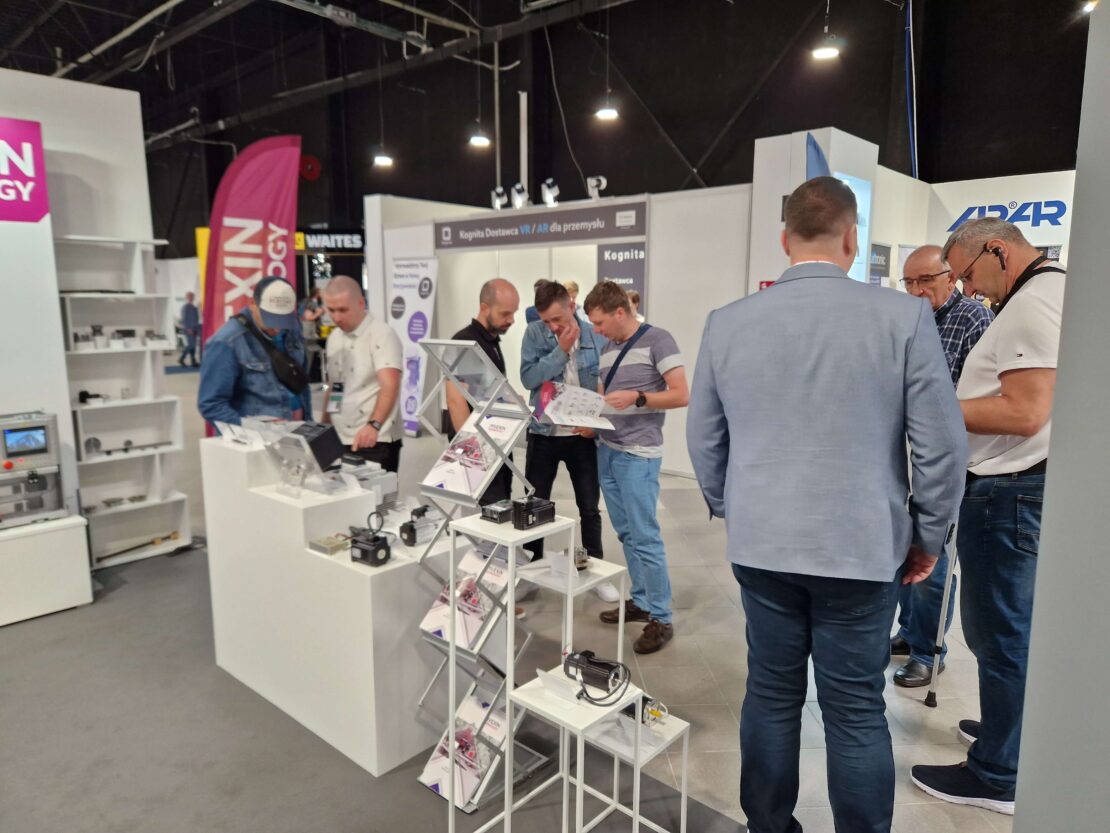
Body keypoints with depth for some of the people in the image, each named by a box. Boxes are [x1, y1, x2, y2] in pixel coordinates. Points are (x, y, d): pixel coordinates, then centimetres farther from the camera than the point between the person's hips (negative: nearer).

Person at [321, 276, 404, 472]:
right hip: (339, 440, 7)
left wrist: (374, 425, -39)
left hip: (375, 442, -6)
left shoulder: (382, 334, -11)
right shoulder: (334, 337, 11)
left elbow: (390, 386, -25)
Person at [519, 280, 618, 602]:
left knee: (589, 507, 10)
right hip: (544, 433, 0)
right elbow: (528, 378, -15)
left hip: (583, 435, 0)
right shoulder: (535, 333, -5)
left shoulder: (596, 336, -6)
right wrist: (561, 350, -20)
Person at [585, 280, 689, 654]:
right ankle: (640, 601, 25)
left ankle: (661, 618, 5)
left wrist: (637, 398, -23)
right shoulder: (607, 350, 14)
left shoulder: (657, 340, -9)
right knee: (626, 534, 13)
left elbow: (681, 395, -13)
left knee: (644, 535, -5)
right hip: (606, 450, 8)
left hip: (638, 454, -8)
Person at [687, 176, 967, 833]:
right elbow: (943, 445, -6)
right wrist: (929, 535, 8)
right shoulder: (905, 317, -10)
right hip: (862, 545, -2)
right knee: (856, 710, 10)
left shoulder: (727, 322, -2)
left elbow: (703, 440, 5)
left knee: (770, 695, 16)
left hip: (761, 544, 3)